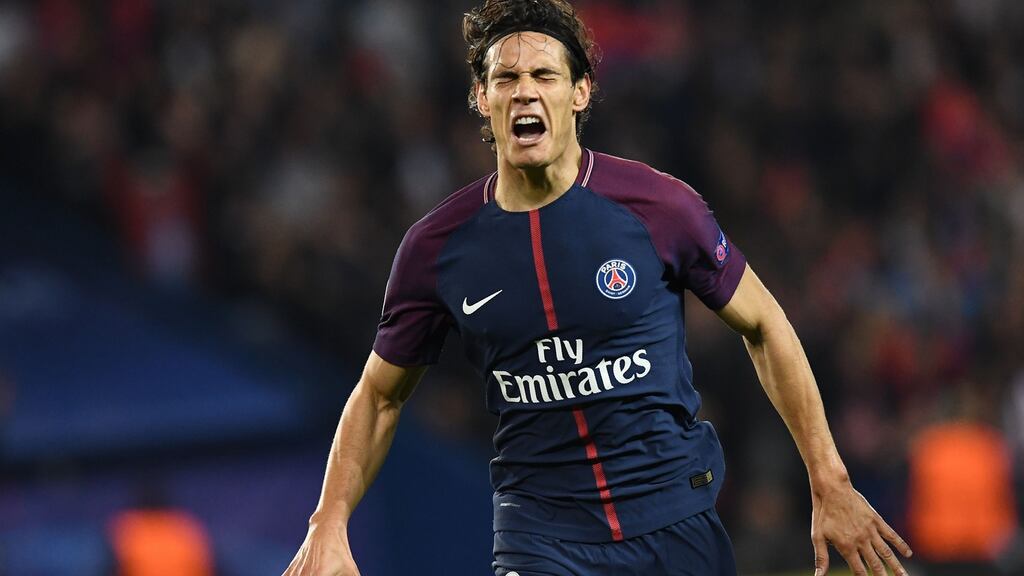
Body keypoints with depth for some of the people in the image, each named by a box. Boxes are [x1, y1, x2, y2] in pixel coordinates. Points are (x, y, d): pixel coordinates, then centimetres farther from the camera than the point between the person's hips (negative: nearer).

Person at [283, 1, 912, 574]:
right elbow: (381, 395, 10)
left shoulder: (659, 206, -8)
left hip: (677, 523, 0)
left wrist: (830, 484, 2)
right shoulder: (437, 245, -3)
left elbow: (763, 325, 4)